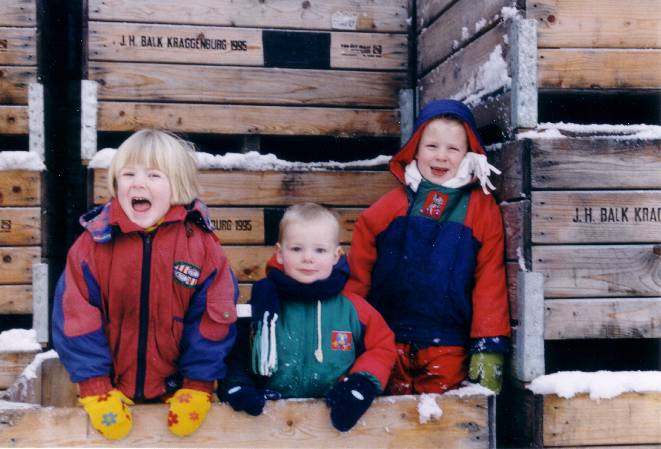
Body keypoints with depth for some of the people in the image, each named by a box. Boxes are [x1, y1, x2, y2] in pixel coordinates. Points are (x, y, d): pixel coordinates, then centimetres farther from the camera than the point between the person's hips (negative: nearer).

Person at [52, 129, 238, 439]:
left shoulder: (202, 244, -11)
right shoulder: (95, 242, -10)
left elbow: (213, 320, -7)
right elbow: (76, 318, -7)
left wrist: (198, 388, -8)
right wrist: (96, 390, -10)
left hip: (177, 394, 0)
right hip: (113, 393, 1)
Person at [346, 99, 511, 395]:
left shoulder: (482, 210, 0)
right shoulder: (392, 205, 2)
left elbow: (490, 282, -3)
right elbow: (357, 271, 7)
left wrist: (489, 346, -6)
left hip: (448, 347, -1)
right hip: (388, 342, 2)